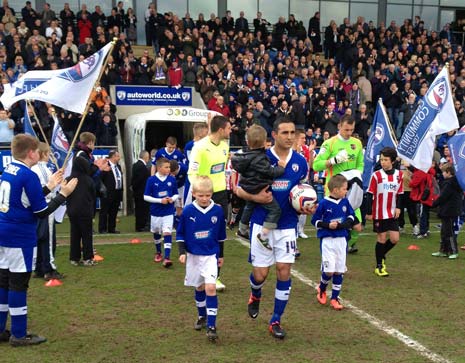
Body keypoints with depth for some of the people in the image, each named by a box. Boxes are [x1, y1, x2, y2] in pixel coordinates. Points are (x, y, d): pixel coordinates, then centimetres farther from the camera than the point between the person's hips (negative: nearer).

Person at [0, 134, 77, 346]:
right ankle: (19, 334, 7)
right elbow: (41, 212, -14)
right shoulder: (29, 176, -16)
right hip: (20, 237, -8)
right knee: (18, 283, -1)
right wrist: (63, 194, -7)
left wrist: (49, 187, 19)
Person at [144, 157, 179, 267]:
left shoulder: (172, 179, -3)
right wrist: (160, 200, -17)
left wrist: (172, 199, -14)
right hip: (155, 212, 1)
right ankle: (158, 252, 41)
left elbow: (176, 194, 9)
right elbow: (146, 197, -9)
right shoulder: (151, 180, -10)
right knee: (156, 233, 18)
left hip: (168, 212, -1)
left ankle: (167, 257, -17)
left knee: (167, 233, -13)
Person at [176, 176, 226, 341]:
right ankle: (202, 316, 35)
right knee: (199, 287, 15)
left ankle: (211, 325, -11)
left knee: (210, 287, -13)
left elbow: (221, 235, 6)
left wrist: (220, 255, 11)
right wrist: (182, 252, -8)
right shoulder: (188, 211, -9)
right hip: (193, 255, 1)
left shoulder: (217, 211, -7)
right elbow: (180, 234, 1)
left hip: (211, 255, -1)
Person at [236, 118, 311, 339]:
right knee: (260, 273, 2)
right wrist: (256, 197, -22)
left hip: (287, 225, 2)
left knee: (284, 271, -2)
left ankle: (276, 321, 13)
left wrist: (307, 207, -3)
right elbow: (240, 189, -3)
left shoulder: (300, 162, 2)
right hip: (262, 223, -2)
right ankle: (255, 296, 39)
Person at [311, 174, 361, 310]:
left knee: (339, 271, 7)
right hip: (327, 240, -5)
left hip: (341, 240, 5)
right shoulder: (324, 203, -11)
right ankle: (321, 289, 21)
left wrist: (348, 223, -6)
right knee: (329, 270, -11)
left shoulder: (345, 202, 2)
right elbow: (315, 221, -5)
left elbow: (351, 215, 14)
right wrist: (328, 225, -18)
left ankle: (334, 298, 19)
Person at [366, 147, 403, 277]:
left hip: (392, 213, 4)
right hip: (379, 213, -3)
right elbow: (370, 195, -6)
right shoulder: (376, 175, -8)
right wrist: (369, 212, -8)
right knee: (381, 238, 2)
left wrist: (398, 208, -3)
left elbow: (400, 193, 10)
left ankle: (381, 255, 27)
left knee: (395, 239, 0)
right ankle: (379, 266, 14)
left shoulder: (398, 175, 2)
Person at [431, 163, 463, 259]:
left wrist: (434, 204, -5)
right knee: (444, 232, 15)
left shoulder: (449, 184, -19)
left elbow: (442, 197, -19)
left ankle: (454, 251, 2)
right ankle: (443, 251, 21)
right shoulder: (455, 182, 11)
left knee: (450, 232, -3)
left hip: (449, 213, -10)